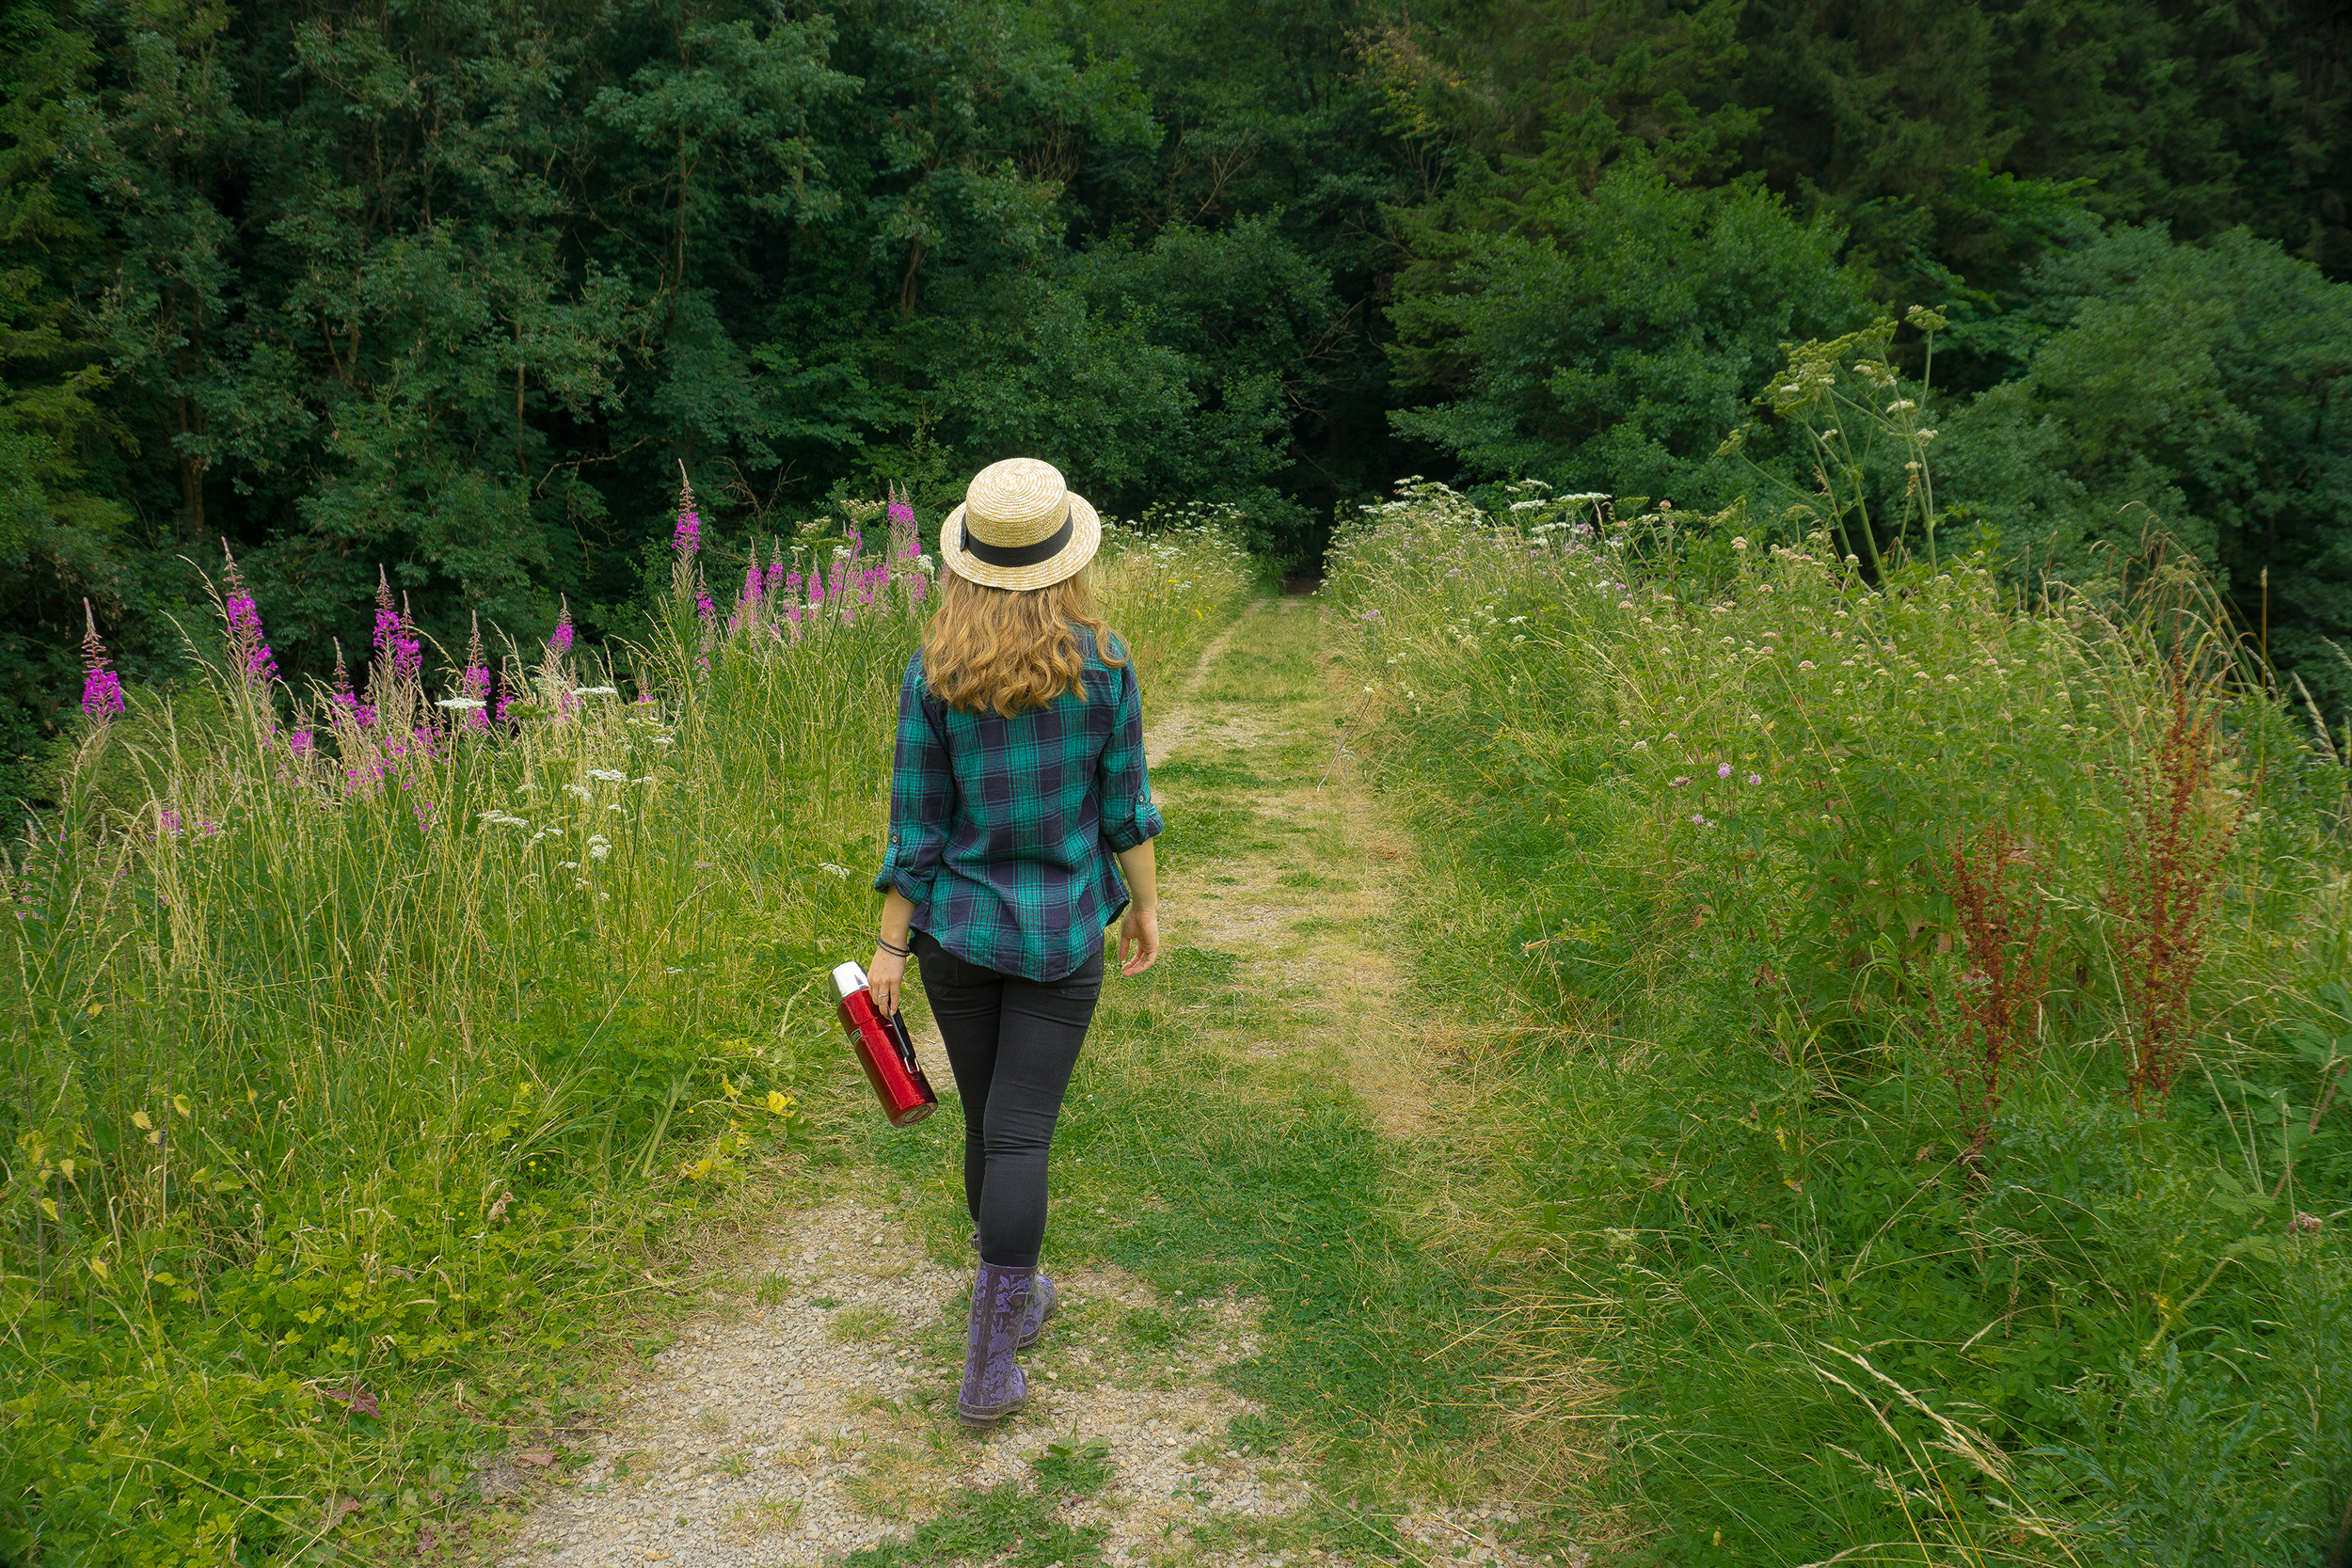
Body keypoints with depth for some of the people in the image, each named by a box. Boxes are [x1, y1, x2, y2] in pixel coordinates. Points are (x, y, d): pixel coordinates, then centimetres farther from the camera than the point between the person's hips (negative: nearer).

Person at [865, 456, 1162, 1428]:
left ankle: (1014, 1297, 39)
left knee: (989, 1118, 18)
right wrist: (1145, 905, 10)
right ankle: (989, 1366, 0)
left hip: (957, 928, 2)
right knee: (1020, 1133, 1)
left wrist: (889, 945, 0)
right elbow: (1124, 805, -4)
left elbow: (916, 822, -7)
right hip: (1063, 936, -1)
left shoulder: (932, 676, -10)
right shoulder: (1102, 665, -11)